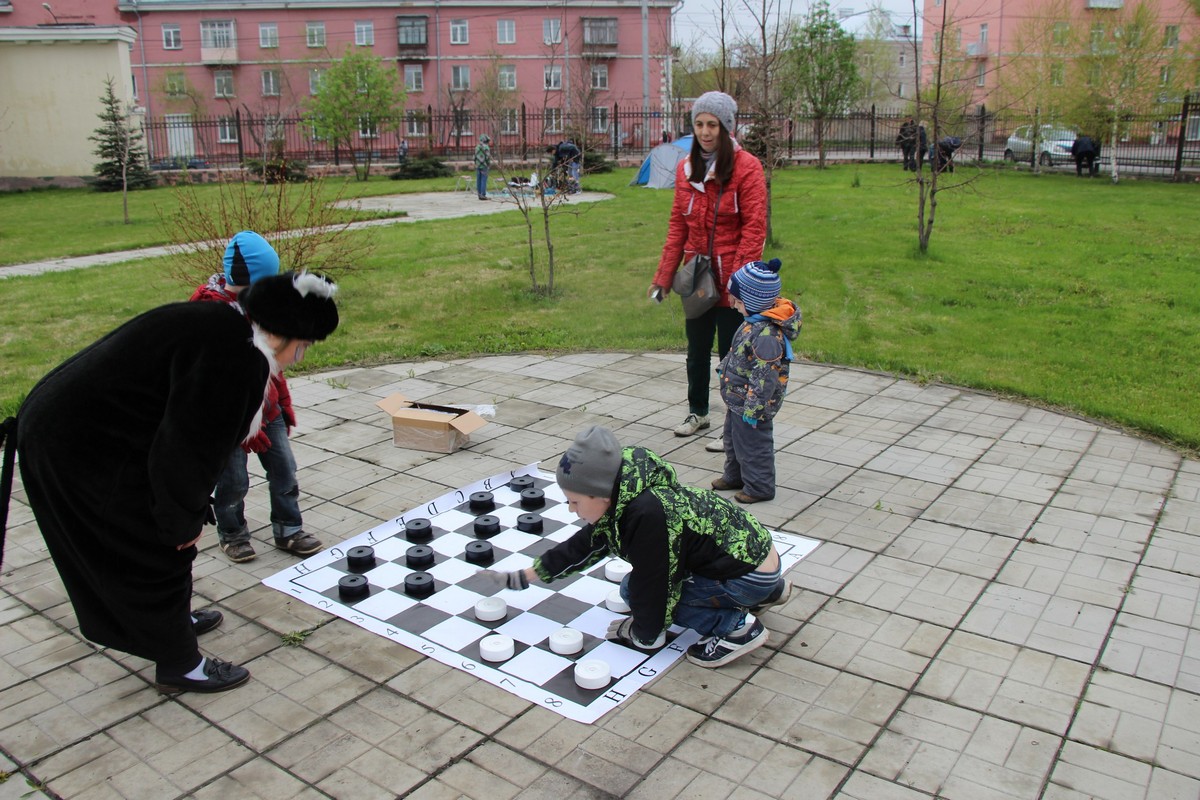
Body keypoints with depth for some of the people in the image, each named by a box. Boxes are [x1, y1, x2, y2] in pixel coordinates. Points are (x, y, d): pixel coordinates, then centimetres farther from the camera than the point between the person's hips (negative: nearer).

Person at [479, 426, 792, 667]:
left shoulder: (646, 513, -29)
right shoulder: (623, 499, 0)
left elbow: (653, 582, -20)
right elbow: (583, 546, 11)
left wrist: (644, 633, -2)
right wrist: (518, 578, 16)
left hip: (752, 575, -9)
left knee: (635, 588, -8)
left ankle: (737, 626, -5)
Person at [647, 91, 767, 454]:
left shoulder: (747, 167, -10)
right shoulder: (686, 168, 7)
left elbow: (754, 229, -14)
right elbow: (677, 225, 9)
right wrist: (664, 275, 5)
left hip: (731, 279, -6)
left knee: (731, 354, 2)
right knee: (697, 349, 19)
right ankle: (697, 412, 39)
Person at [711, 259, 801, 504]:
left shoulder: (767, 334, -30)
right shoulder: (754, 322, 1)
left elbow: (765, 377, -29)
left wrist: (753, 409, -25)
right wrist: (726, 368, 26)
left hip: (752, 405, -10)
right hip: (737, 400, 10)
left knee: (753, 446, 6)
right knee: (733, 440, 25)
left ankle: (759, 487, 23)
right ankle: (735, 475, 43)